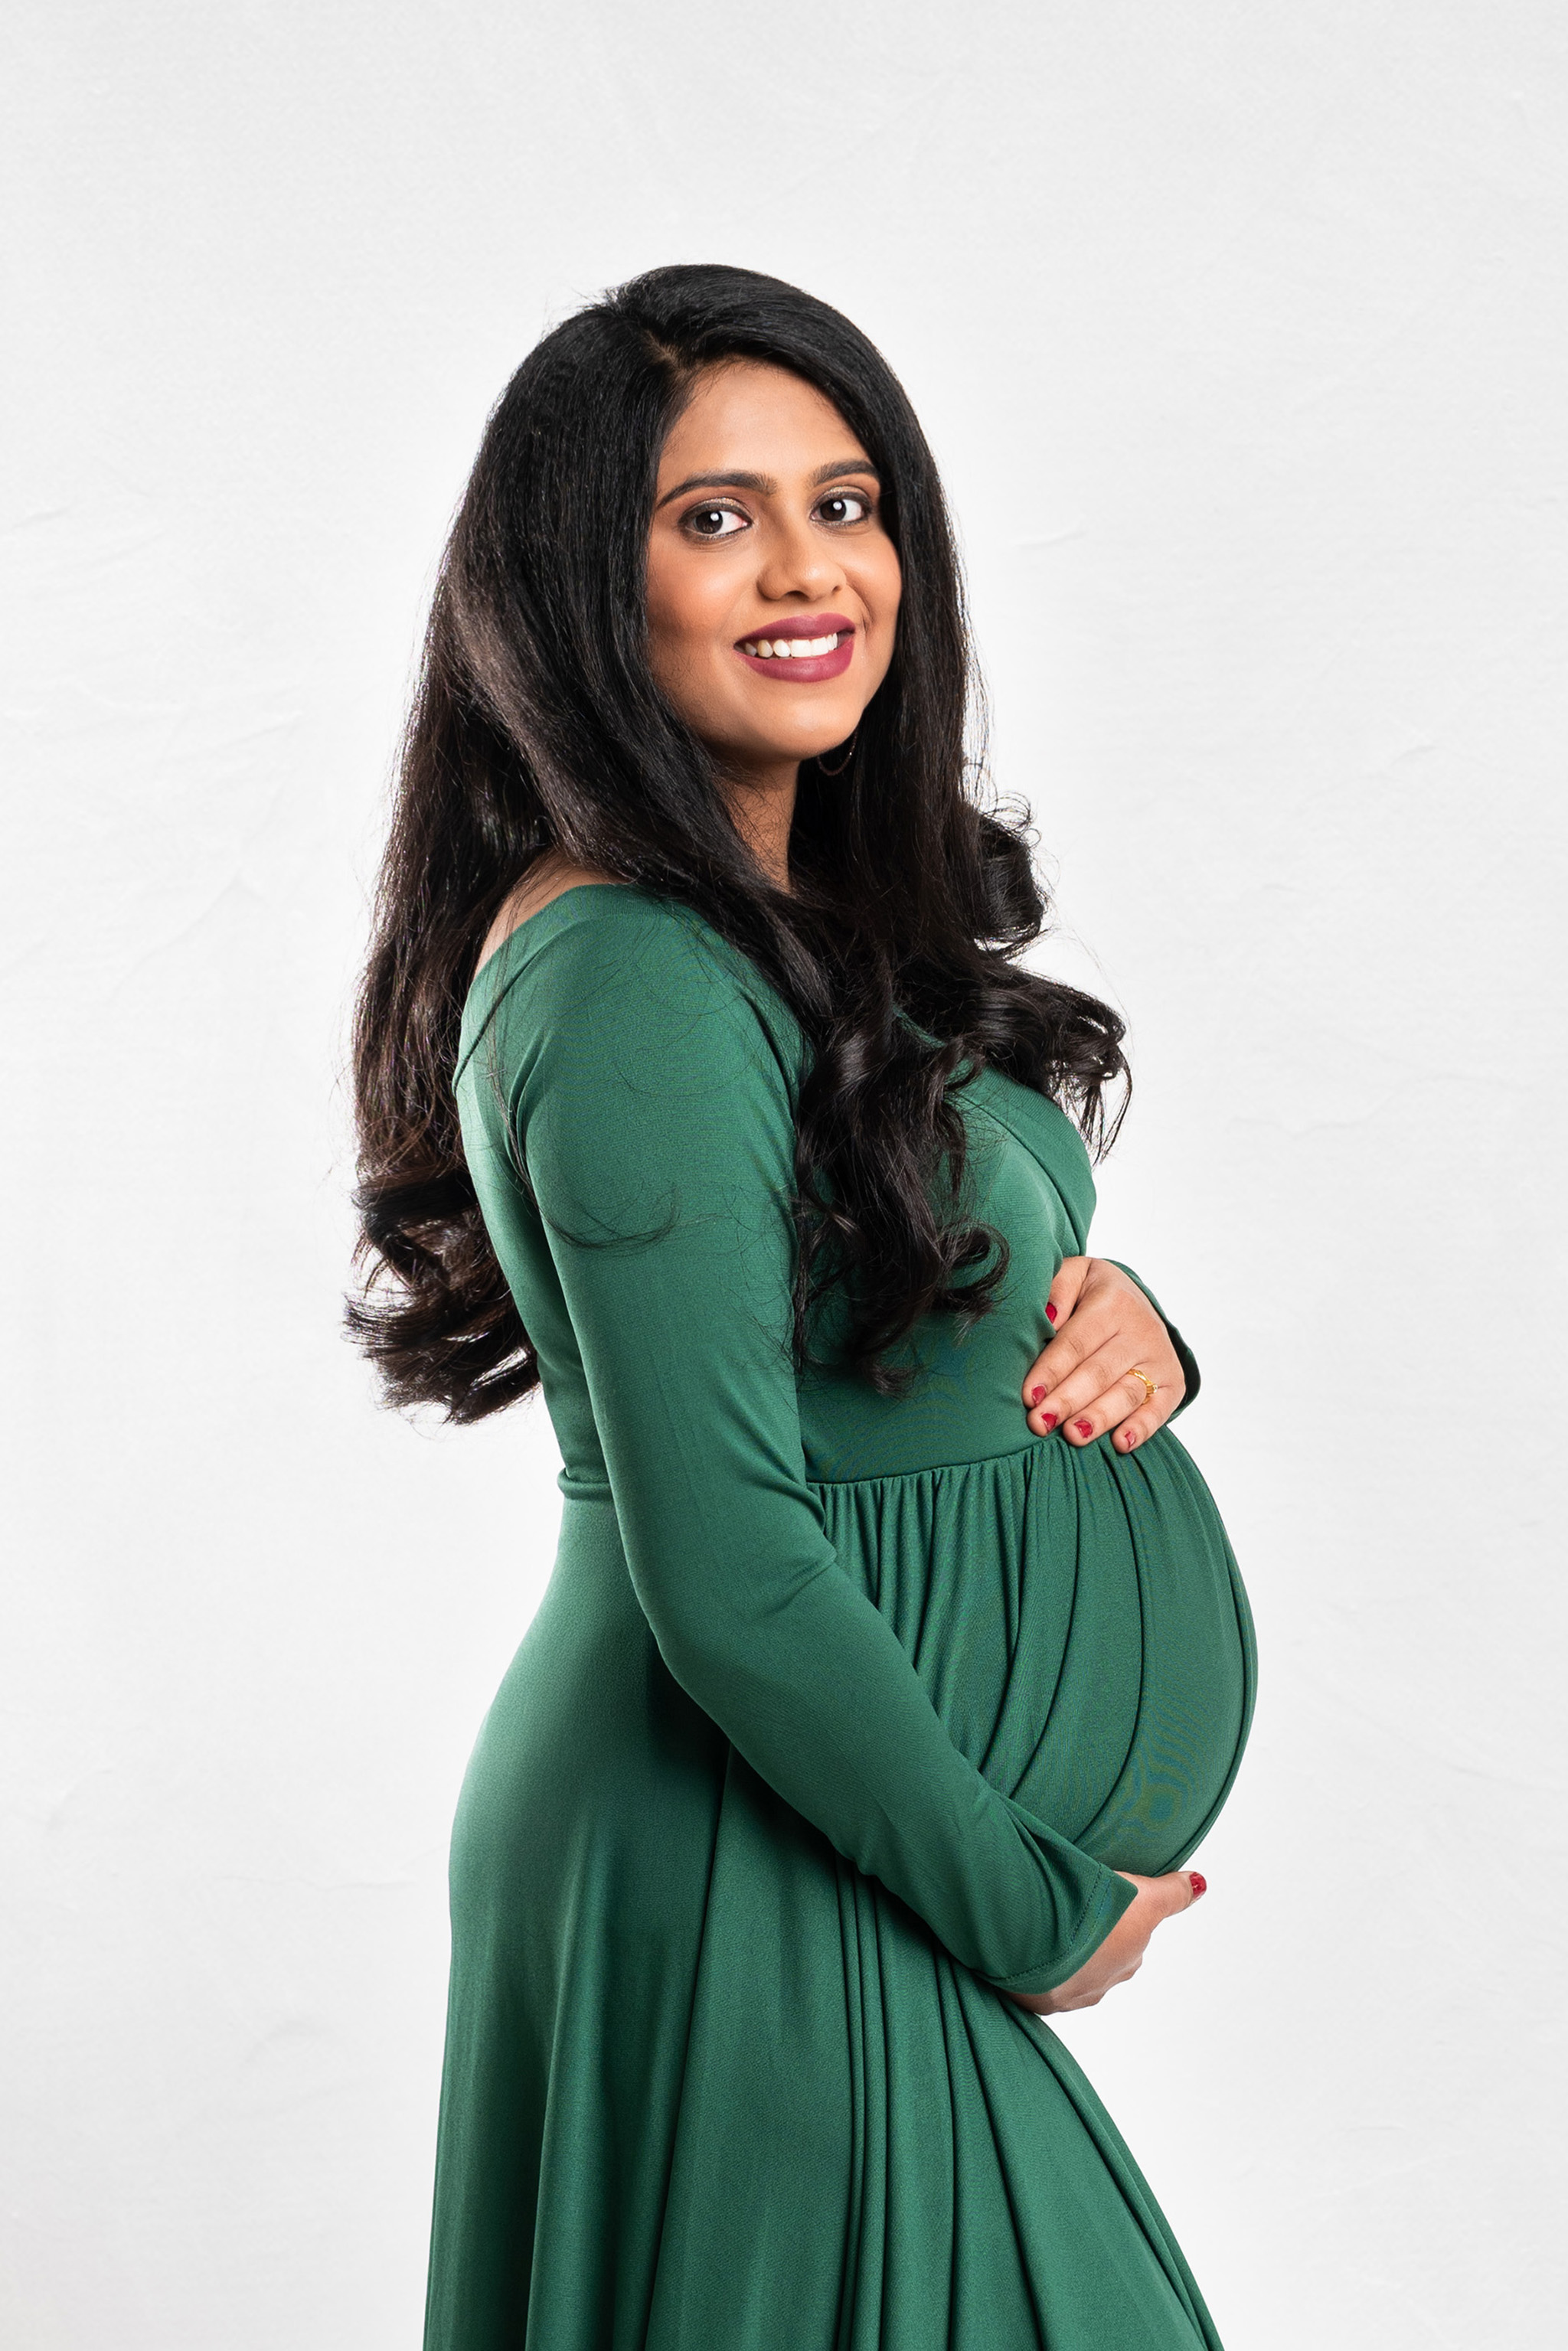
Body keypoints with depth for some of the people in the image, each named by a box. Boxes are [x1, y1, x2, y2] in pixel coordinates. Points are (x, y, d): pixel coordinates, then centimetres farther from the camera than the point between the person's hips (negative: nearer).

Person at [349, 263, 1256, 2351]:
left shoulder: (815, 917, 7)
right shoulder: (633, 985, -23)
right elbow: (733, 1589, -25)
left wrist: (1123, 1329, -7)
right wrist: (1034, 1915, -14)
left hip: (876, 1840, 9)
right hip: (752, 1886, -9)